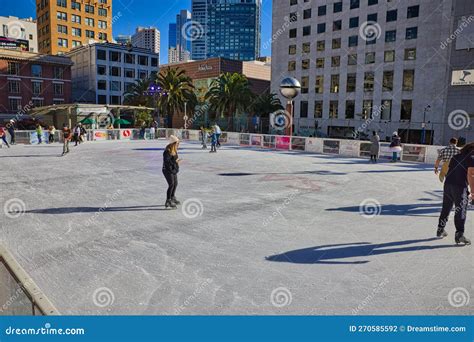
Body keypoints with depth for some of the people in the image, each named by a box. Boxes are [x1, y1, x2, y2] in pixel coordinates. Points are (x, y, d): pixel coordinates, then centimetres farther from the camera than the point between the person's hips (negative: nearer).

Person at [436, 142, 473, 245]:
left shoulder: (455, 157, 15)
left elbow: (446, 170, 15)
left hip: (448, 184, 6)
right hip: (460, 187, -6)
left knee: (446, 209, 16)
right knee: (461, 212, 0)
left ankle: (440, 230, 24)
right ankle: (459, 235, -1)